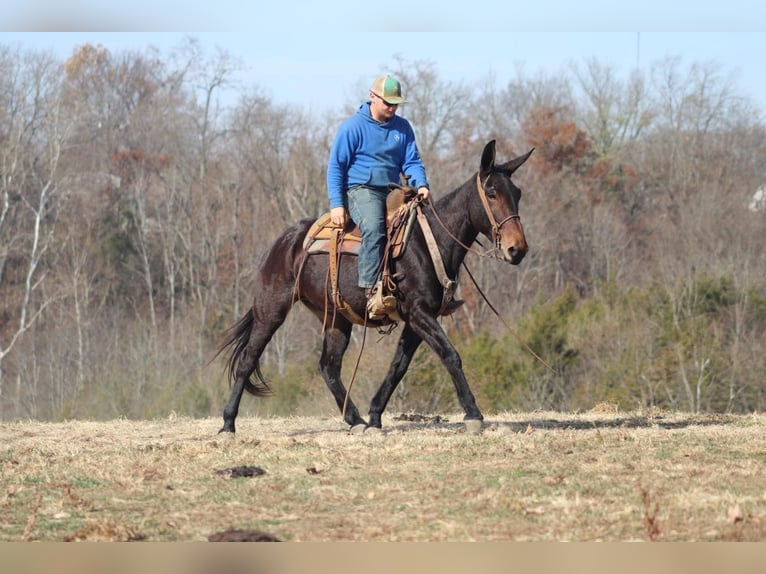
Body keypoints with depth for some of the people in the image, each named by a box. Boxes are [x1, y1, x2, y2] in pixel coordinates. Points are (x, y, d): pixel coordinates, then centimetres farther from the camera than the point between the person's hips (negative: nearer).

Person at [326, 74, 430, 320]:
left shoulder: (402, 127, 11)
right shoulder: (353, 127, -3)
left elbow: (412, 161, 12)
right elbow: (336, 167, -3)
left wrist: (421, 185, -10)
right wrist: (336, 205, -12)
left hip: (392, 191, 6)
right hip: (361, 190, -6)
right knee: (374, 227, -35)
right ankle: (373, 291, -43)